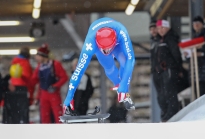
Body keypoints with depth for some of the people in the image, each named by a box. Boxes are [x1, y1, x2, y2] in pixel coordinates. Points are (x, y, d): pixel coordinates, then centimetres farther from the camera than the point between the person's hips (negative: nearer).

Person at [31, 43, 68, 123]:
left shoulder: (55, 64, -8)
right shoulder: (39, 67, 8)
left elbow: (64, 77, -9)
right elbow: (33, 80, 8)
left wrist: (55, 86, -18)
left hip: (54, 94, -5)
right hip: (43, 95, 5)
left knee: (58, 116, -7)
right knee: (44, 117, 5)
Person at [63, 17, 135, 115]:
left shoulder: (121, 33, -45)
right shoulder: (90, 44, -44)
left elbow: (130, 58, -44)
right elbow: (79, 70, -43)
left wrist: (123, 87, -50)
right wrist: (69, 98, -43)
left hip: (117, 42, -1)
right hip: (98, 43, 1)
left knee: (125, 62, -24)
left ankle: (125, 96, -3)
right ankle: (118, 85, 32)